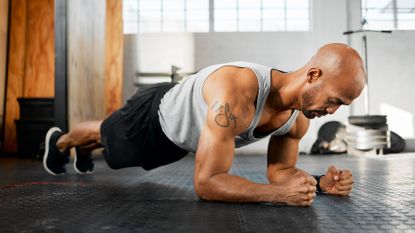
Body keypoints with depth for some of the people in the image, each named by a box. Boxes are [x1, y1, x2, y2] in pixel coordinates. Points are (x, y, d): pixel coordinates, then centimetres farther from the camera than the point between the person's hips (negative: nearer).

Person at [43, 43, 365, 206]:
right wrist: (279, 194, -53)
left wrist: (319, 182, -29)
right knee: (105, 136, 28)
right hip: (155, 116, -6)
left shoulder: (298, 118, -24)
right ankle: (59, 141, 63)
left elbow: (279, 169, -10)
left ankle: (84, 150, 70)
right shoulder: (235, 93, -49)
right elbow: (206, 183, -48)